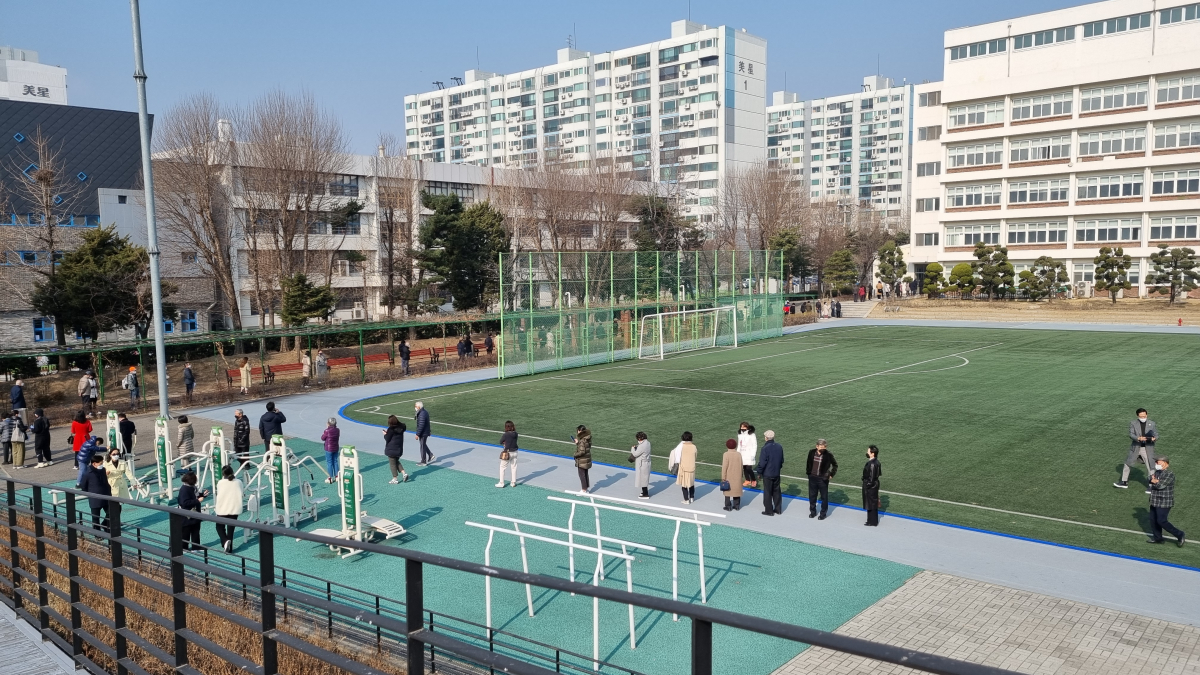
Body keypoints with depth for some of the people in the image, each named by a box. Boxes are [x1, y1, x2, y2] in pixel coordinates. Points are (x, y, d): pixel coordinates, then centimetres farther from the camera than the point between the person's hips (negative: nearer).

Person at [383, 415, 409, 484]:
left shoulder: (391, 429, -20)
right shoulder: (401, 428, 2)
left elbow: (387, 439, -14)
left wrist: (385, 434, 4)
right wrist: (388, 432, 13)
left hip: (391, 449, -7)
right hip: (399, 449, 7)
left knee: (392, 463, 5)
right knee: (397, 462, 23)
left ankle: (395, 479, 11)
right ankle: (404, 473, 10)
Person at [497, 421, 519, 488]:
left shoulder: (505, 435, -21)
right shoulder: (515, 434, -5)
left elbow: (501, 442, -8)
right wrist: (506, 442, -2)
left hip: (507, 453, -5)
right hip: (514, 452, 5)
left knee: (502, 467, 9)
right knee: (514, 467, 15)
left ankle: (501, 483, 13)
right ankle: (513, 482, 22)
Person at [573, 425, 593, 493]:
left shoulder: (582, 441, -24)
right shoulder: (587, 438, 2)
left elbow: (582, 451, -26)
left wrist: (575, 455, -11)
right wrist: (577, 443, 8)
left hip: (581, 461, -9)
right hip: (587, 460, 9)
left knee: (582, 475, 5)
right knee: (586, 474, 21)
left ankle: (584, 490, 13)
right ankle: (588, 487, 32)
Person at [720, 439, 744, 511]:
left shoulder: (726, 454, -16)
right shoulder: (739, 454, -4)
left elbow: (724, 467, -15)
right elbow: (741, 465, 3)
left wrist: (723, 477, -9)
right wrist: (740, 475, 16)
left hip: (728, 477, -4)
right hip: (737, 477, 4)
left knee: (728, 490, 7)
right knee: (736, 490, 14)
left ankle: (728, 506, 9)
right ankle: (736, 505, 19)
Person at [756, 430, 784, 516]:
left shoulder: (765, 448, -21)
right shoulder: (779, 447, -1)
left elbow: (762, 462, -18)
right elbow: (782, 460, 10)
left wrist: (759, 473, -6)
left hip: (767, 474, -6)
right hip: (777, 473, 6)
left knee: (767, 493, 5)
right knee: (776, 491, 18)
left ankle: (769, 510, 11)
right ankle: (778, 509, 25)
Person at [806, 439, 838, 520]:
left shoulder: (828, 454, -12)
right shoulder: (812, 452, -4)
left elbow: (835, 465, 0)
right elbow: (808, 463, 12)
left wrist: (831, 474, -3)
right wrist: (808, 471, 9)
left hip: (823, 479, -3)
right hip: (812, 478, 3)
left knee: (824, 497, 7)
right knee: (812, 496, 14)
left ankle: (823, 513, 20)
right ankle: (812, 511, 30)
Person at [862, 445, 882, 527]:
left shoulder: (872, 464, -25)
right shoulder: (875, 461, 6)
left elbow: (871, 477, -23)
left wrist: (868, 486, -16)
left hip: (871, 486, -10)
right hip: (873, 485, 10)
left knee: (871, 504, 2)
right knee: (872, 504, 18)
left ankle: (872, 522, 13)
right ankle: (872, 520, 28)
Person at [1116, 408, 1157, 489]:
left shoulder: (1152, 424, -1)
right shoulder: (1133, 423, -3)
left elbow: (1156, 435, -1)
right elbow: (1131, 434, -11)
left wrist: (1154, 438, -25)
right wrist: (1138, 438, -30)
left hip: (1148, 449, -1)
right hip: (1136, 448, 1)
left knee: (1150, 467, 1)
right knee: (1127, 464, 10)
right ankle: (1124, 483, 26)